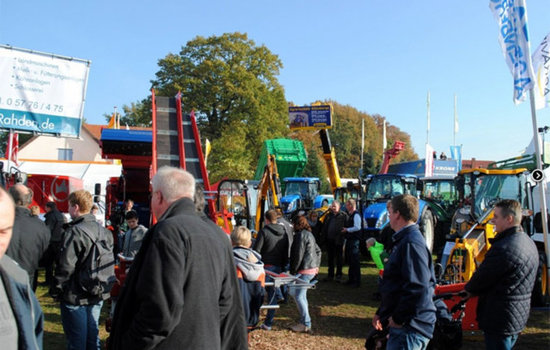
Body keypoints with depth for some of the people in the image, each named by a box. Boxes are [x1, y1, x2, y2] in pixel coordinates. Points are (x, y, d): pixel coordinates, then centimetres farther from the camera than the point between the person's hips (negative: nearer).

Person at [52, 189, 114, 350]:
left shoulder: (74, 232, -19)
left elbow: (65, 267, -19)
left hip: (76, 296, -7)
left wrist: (56, 290, -7)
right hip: (98, 295, 7)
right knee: (93, 334, 18)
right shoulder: (105, 231, 4)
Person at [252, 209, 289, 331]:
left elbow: (256, 250, -11)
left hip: (266, 266, -5)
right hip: (278, 267, 5)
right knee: (272, 294, 10)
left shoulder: (264, 231, -8)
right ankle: (268, 323, 13)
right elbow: (286, 252, 13)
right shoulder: (284, 232, 10)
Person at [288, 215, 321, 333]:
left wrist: (293, 271, -10)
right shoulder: (309, 234, 18)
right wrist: (317, 266, 22)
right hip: (313, 268, 10)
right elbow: (318, 251, 23)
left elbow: (298, 255, -16)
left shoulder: (301, 235, -12)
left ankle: (306, 324, -2)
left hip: (305, 270, -10)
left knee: (299, 296, -6)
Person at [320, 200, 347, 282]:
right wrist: (323, 236, 6)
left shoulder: (343, 216, -3)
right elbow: (324, 227, 15)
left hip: (338, 240, -5)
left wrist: (344, 238, -15)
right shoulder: (328, 215, 13)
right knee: (330, 259, 12)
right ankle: (330, 275, 21)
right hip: (329, 240, 5)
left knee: (339, 259, 5)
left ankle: (338, 275, 14)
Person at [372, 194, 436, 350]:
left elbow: (418, 289, -28)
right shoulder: (404, 240, 14)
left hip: (410, 329, -10)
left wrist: (399, 318, -18)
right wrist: (382, 313, 19)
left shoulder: (411, 243, -20)